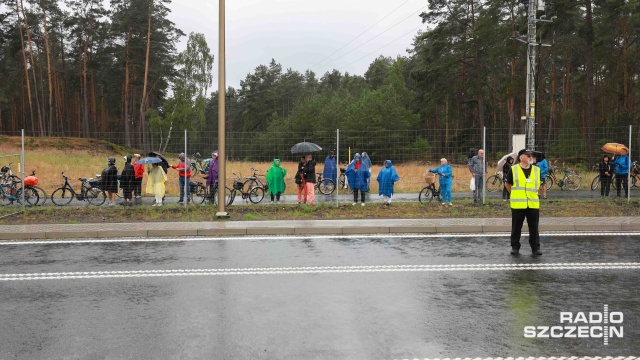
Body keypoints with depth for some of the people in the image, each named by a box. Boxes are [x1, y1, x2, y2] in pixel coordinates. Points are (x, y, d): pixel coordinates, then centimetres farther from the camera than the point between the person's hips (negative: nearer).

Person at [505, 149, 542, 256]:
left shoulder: (537, 170, 7)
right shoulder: (513, 169, -2)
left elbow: (539, 184, 20)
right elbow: (508, 184, 9)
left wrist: (533, 194, 13)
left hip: (533, 204, 2)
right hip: (518, 204, -2)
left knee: (534, 228, 4)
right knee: (516, 227, 6)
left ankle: (535, 248, 12)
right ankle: (515, 247, 16)